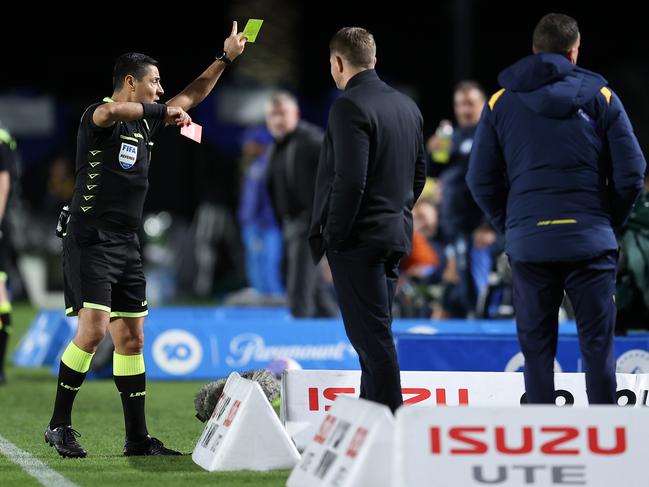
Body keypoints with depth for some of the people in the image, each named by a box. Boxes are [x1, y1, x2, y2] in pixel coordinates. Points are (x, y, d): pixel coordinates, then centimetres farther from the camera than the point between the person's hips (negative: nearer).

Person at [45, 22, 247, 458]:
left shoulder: (147, 122, 15)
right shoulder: (99, 116, -8)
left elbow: (189, 98, 29)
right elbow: (107, 112, -34)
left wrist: (225, 58, 27)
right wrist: (161, 111, -26)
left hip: (127, 246, 8)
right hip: (91, 240, -8)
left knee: (131, 340, 6)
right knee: (94, 329, -17)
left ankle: (137, 438, 9)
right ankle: (59, 425, -7)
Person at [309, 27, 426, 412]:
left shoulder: (350, 106, -14)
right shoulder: (407, 106, 13)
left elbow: (349, 181, -21)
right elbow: (419, 174, 18)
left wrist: (330, 237, -13)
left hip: (357, 237, -9)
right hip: (396, 235, 9)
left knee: (372, 337, -7)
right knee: (375, 334, 14)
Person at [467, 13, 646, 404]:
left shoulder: (501, 102, 6)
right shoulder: (599, 95, 1)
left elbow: (481, 180, 5)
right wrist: (609, 221, 11)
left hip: (528, 243, 1)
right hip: (590, 240, -1)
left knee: (536, 347, 7)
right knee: (598, 345, 3)